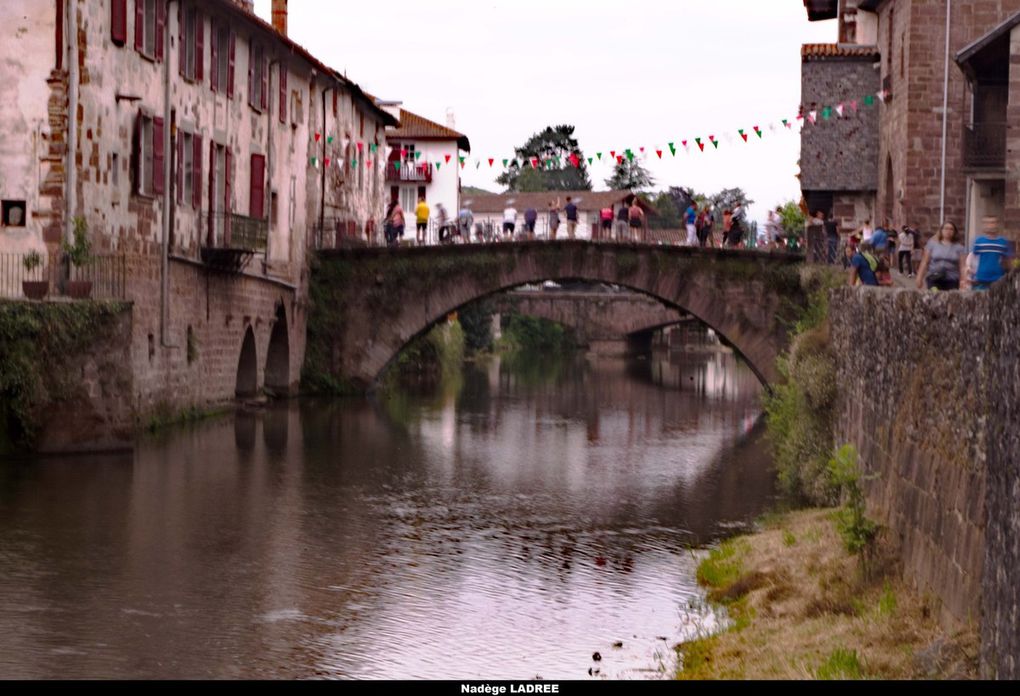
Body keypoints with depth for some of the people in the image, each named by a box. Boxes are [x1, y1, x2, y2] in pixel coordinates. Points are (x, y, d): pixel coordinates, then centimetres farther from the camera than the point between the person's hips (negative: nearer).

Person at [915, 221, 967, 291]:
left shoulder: (959, 247, 8)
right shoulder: (932, 244, 9)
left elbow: (962, 266, 3)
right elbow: (925, 262, 8)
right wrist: (920, 278, 3)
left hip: (952, 280, 0)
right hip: (934, 279, 0)